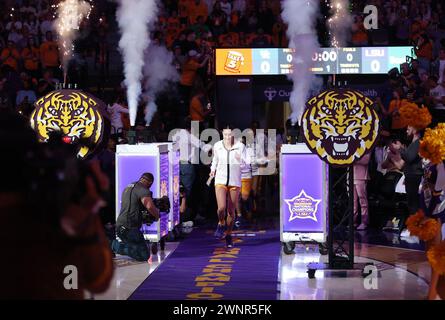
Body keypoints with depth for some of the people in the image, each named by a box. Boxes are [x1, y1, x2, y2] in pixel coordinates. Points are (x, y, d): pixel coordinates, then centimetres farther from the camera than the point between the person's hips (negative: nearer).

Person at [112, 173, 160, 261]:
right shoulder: (143, 190, -10)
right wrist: (157, 215, -8)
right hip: (130, 228, -9)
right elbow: (150, 206, -28)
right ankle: (115, 246, -12)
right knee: (144, 256, -7)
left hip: (120, 225, 9)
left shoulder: (128, 187, 19)